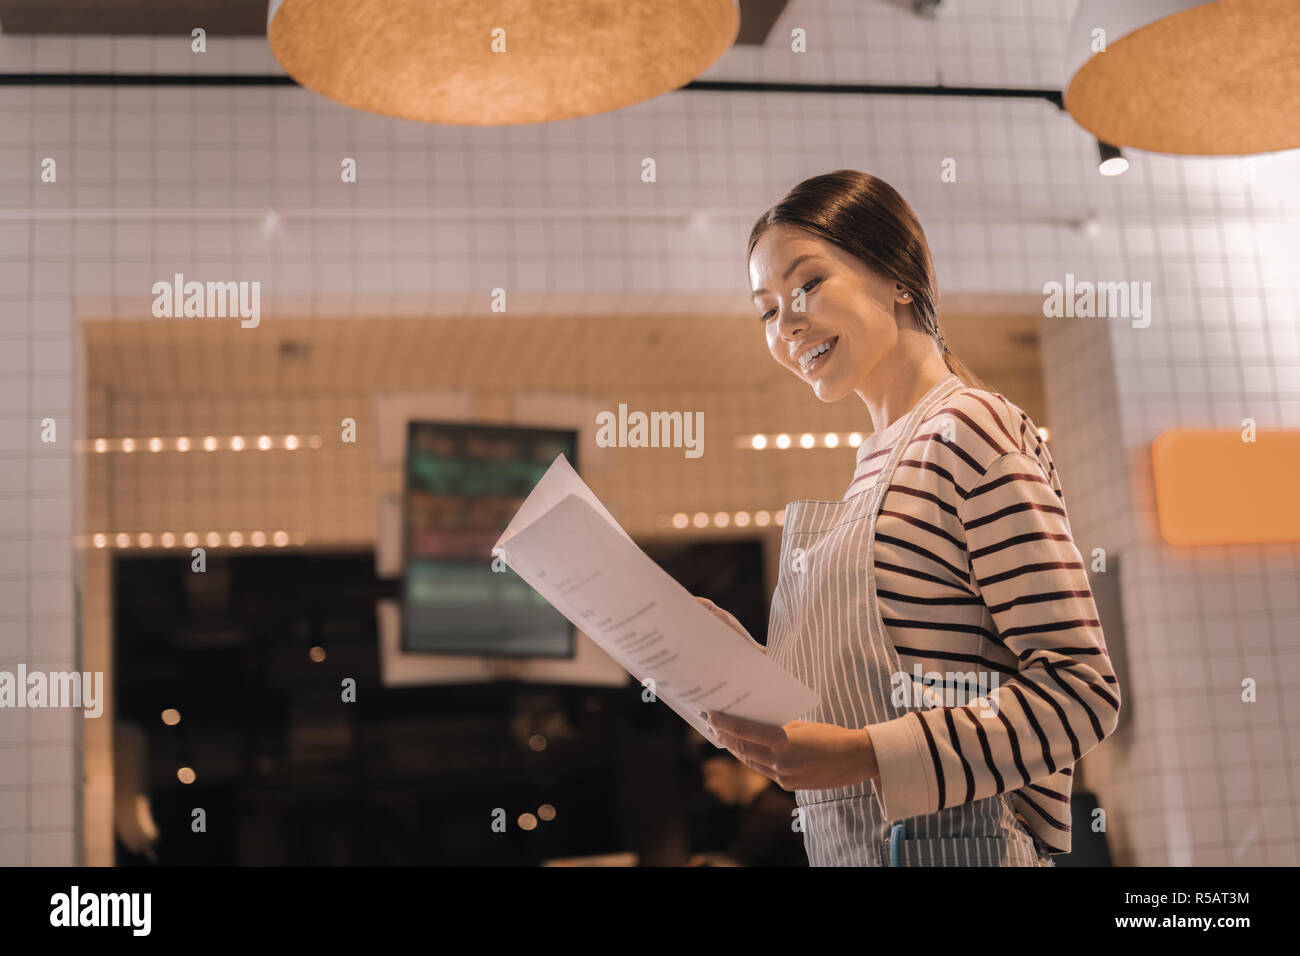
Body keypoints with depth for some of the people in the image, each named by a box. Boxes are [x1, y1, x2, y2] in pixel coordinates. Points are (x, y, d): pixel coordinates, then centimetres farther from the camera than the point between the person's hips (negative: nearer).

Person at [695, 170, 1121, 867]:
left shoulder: (971, 429, -12)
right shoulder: (871, 463, 11)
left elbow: (1080, 689, -19)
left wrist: (862, 755, -23)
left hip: (951, 844, -8)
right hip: (846, 845, 8)